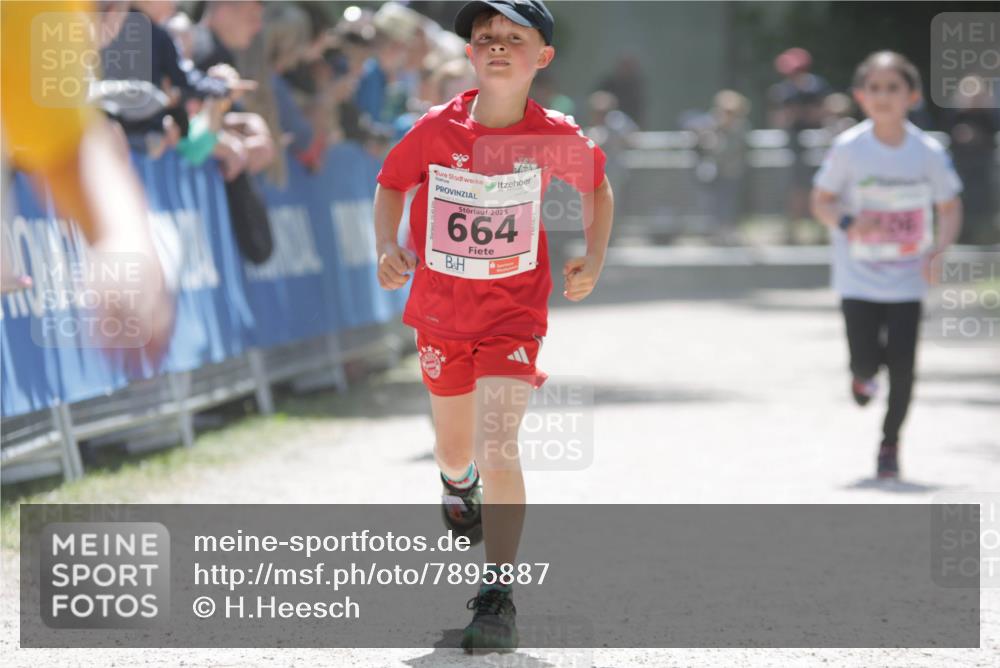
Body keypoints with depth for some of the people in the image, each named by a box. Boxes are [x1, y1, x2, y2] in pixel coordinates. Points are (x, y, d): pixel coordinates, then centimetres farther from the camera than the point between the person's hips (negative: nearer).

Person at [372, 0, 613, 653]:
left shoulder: (556, 137, -12)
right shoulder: (436, 129, -11)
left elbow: (598, 186, 8)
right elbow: (391, 185, 6)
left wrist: (593, 263, -1)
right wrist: (389, 249, -9)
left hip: (515, 312, -3)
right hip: (441, 311, 3)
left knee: (497, 446, -20)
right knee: (454, 451, 18)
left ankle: (499, 598, -15)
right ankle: (460, 483, 58)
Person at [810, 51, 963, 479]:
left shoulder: (929, 152, -7)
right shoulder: (849, 148, -10)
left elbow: (950, 209, 4)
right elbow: (821, 201, -1)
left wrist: (938, 251, -12)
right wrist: (847, 224, -21)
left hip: (907, 280, 1)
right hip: (858, 278, -1)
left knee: (902, 366, -4)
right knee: (866, 361, -5)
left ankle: (890, 443, 18)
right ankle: (862, 377, 35)